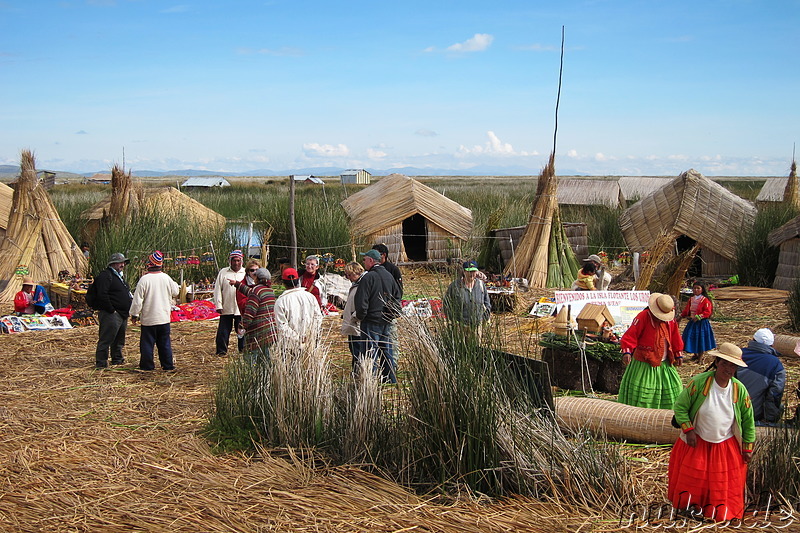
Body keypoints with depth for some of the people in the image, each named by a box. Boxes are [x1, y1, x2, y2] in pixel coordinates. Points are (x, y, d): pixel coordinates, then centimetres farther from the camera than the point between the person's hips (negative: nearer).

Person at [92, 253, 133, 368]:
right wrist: (111, 310, -20)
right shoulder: (105, 276, -11)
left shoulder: (119, 276, 21)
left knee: (119, 339, 17)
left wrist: (129, 309, 16)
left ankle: (117, 359, 29)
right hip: (111, 315, -10)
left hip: (123, 314, 10)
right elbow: (102, 295, -20)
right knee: (106, 339, -8)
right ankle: (101, 362, -5)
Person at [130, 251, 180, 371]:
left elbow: (137, 299, -10)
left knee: (147, 343, 7)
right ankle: (168, 364, 12)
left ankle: (147, 365, 11)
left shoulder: (144, 279, -13)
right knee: (165, 343, 11)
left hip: (148, 318, -3)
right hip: (164, 317, 4)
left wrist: (134, 314, -1)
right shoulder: (166, 278, -2)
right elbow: (176, 292, 14)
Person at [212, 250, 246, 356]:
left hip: (241, 309, 0)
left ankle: (243, 350, 15)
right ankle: (221, 351, 14)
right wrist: (218, 305, -1)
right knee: (223, 331, 4)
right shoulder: (223, 273, 6)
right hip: (226, 309, 0)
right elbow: (217, 290, 5)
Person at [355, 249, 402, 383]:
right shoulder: (389, 276, 9)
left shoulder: (368, 277, -14)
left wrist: (360, 316, -3)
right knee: (387, 351, 14)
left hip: (371, 321, -7)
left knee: (371, 352, -3)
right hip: (387, 322, 7)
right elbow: (397, 297, 15)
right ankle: (391, 380, 20)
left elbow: (361, 302, -17)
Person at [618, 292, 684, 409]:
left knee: (673, 388, 9)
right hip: (644, 364, -6)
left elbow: (675, 338, 19)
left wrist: (678, 355, 19)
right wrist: (626, 352, -29)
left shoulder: (670, 319, 6)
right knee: (640, 394, -6)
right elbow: (630, 335, -17)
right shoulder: (644, 316, -13)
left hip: (665, 364, 6)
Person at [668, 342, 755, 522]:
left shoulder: (739, 389, -10)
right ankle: (693, 505, 37)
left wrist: (748, 447, 3)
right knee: (692, 480, 13)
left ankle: (721, 511, 32)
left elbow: (748, 420, 1)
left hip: (728, 446, 2)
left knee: (726, 486, 11)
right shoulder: (699, 382, -18)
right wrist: (688, 430, -16)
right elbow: (680, 406, -10)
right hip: (697, 443, -1)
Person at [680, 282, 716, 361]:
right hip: (692, 322, 6)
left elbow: (707, 312, -18)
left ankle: (700, 356, 16)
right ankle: (695, 354, 27)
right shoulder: (691, 299, 8)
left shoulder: (705, 300, -11)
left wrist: (698, 317, -25)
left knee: (701, 338, 1)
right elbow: (686, 309, 19)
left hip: (702, 322, -6)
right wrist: (681, 316, 14)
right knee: (692, 338, 8)